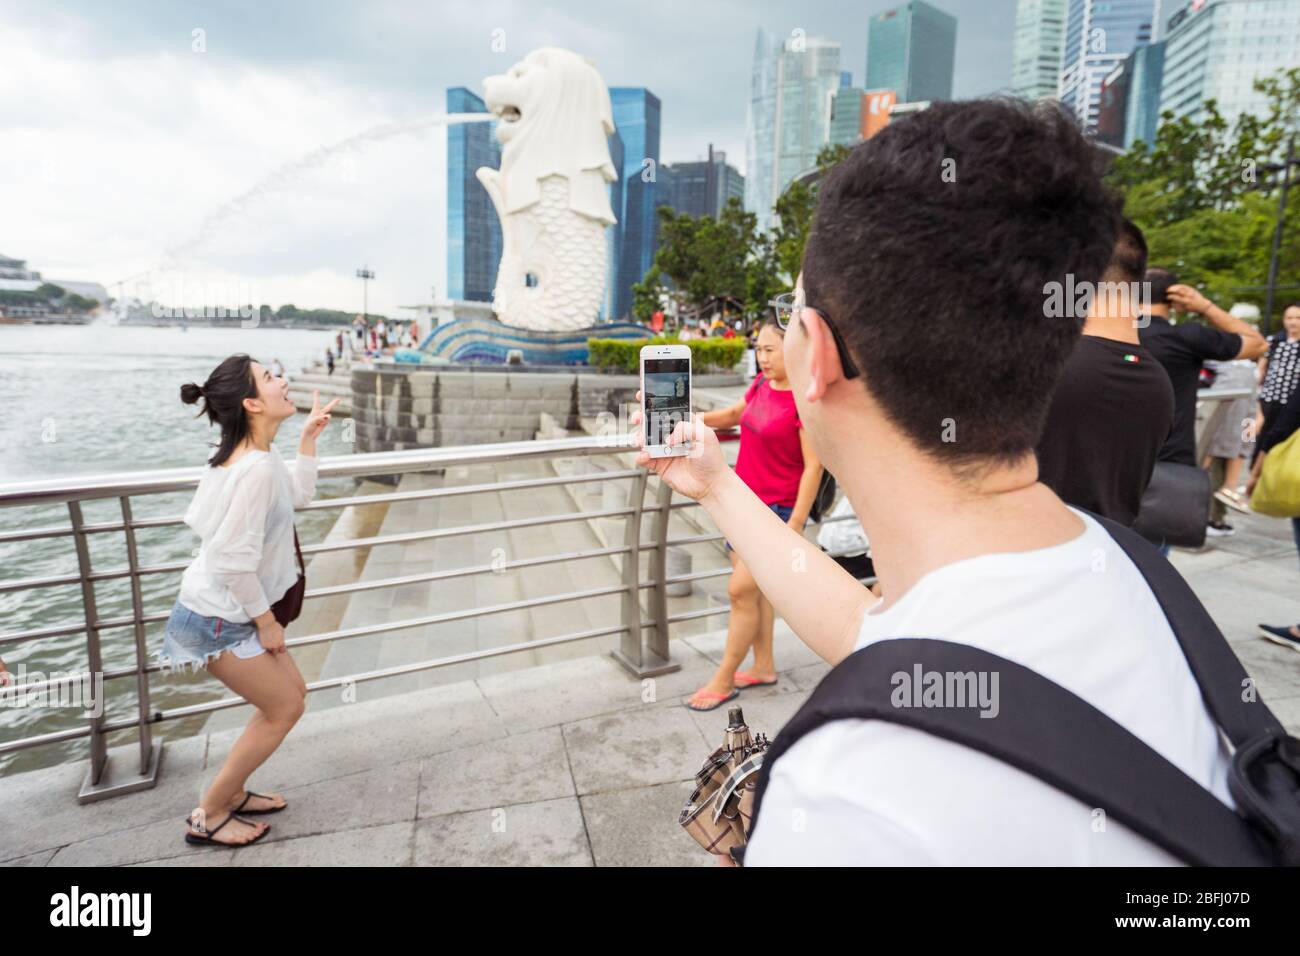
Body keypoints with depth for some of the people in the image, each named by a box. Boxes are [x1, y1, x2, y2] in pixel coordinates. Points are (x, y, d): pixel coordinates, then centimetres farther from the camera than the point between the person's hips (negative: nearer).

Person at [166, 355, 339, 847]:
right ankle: (208, 816, 18)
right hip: (219, 620, -9)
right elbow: (233, 561, -28)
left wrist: (309, 438, 13)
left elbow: (298, 495, 20)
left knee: (291, 693, 16)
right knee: (284, 709, 2)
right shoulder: (256, 468, -28)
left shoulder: (259, 454, 3)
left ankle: (231, 792, 32)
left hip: (230, 610, 9)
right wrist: (266, 620, -16)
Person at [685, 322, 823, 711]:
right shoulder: (761, 385, 5)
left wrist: (795, 525, -18)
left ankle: (723, 680, 11)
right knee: (755, 588, 15)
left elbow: (813, 467, -17)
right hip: (745, 502, 8)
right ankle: (763, 666, 31)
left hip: (778, 510, -8)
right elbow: (736, 413, 25)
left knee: (741, 590, -5)